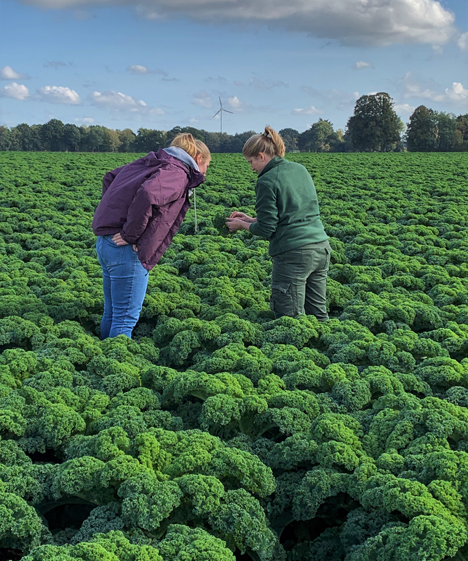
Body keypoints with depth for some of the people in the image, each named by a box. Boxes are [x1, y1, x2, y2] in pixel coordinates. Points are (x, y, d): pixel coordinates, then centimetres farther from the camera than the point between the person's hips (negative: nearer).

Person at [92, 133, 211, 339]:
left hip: (106, 242, 9)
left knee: (111, 313, 19)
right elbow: (146, 194, -28)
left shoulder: (151, 163, 18)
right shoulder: (177, 174, -9)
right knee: (126, 318, -2)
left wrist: (114, 210, 17)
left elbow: (110, 177, 25)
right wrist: (130, 235, -20)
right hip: (127, 251, -9)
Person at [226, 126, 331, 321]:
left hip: (294, 253, -8)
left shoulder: (267, 181, -9)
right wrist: (250, 219, 22)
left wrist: (242, 225, 9)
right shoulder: (300, 169, 14)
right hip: (321, 247, 8)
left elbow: (266, 229, -10)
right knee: (318, 314, 15)